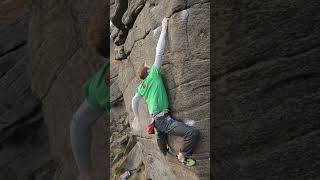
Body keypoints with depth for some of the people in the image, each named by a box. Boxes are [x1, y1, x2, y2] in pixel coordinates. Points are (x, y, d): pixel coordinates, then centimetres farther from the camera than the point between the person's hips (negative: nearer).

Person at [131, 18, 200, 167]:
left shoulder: (141, 86, 13)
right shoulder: (153, 75, -7)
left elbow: (134, 101, 25)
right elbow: (159, 52, -10)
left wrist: (136, 116, 39)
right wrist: (164, 30, -4)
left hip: (156, 119, 10)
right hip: (163, 119, -10)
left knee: (161, 136, 35)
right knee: (193, 133, -15)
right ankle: (182, 156, 1)